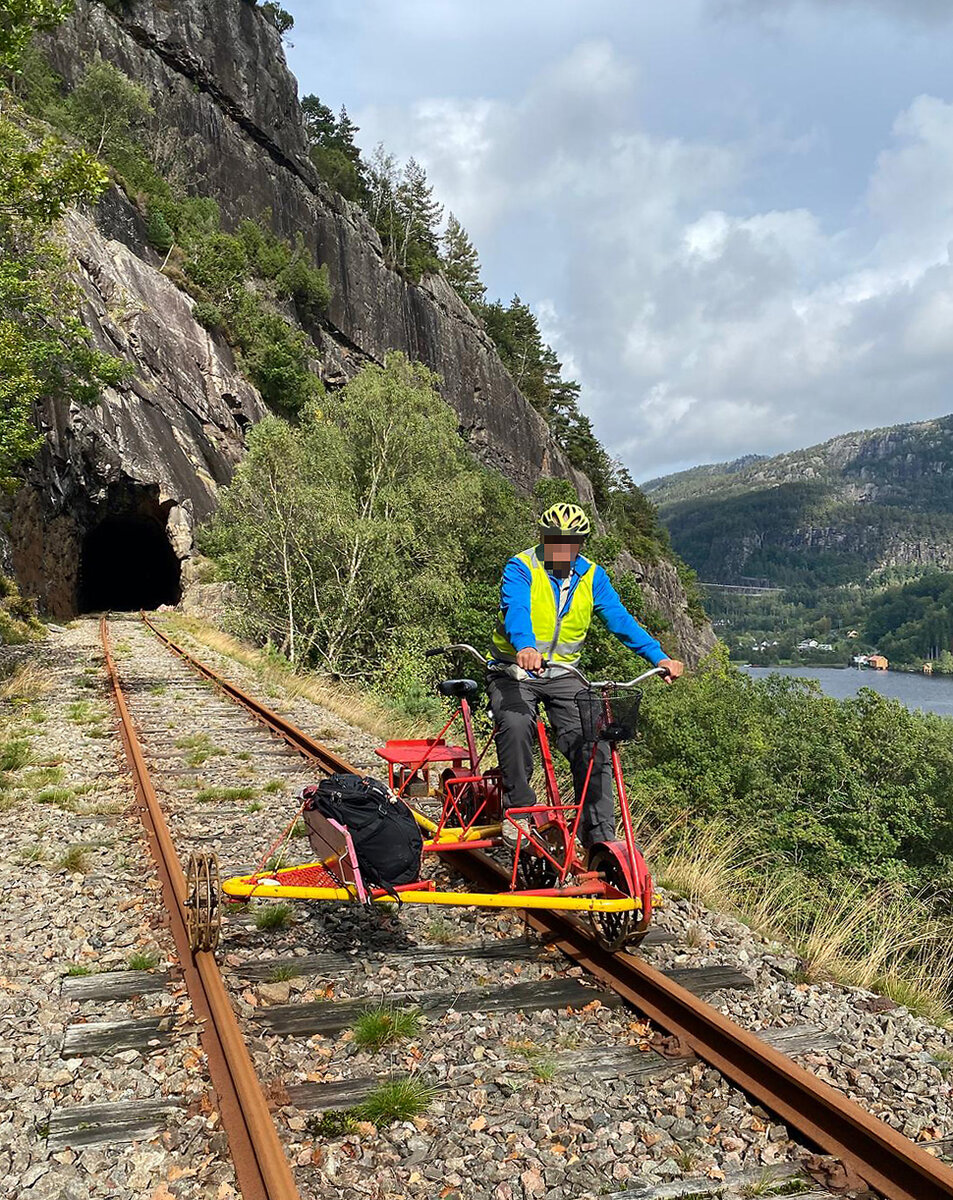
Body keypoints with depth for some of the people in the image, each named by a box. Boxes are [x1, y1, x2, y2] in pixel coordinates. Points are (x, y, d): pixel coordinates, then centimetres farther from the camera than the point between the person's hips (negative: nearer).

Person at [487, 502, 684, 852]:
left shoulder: (591, 576, 1)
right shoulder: (521, 568, -11)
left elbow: (619, 619, -7)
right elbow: (515, 610, -29)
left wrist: (659, 657, -21)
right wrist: (525, 648, -51)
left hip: (562, 675, 3)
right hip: (514, 671, -3)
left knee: (593, 745, -13)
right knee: (516, 724, -32)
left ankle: (601, 837, -1)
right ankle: (517, 809, -11)